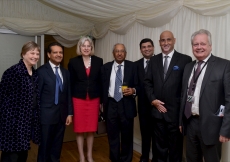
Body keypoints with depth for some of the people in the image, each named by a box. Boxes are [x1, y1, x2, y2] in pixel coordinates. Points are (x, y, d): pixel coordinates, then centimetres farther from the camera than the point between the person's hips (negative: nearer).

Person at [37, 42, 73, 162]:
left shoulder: (65, 72, 9)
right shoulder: (41, 71, -7)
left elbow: (68, 94, 9)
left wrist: (69, 113, 6)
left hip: (62, 115, 5)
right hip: (46, 115, -5)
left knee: (57, 145, 15)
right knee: (45, 146, 9)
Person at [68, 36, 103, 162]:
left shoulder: (98, 61, 4)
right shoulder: (73, 62, 0)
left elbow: (101, 82, 5)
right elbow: (71, 83, 0)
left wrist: (102, 100, 3)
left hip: (94, 99, 2)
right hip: (78, 99, -1)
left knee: (91, 129, 10)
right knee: (79, 129, 7)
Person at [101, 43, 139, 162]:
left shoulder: (132, 66, 1)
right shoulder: (105, 67, 7)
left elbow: (138, 85, 0)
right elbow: (102, 86, 7)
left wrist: (133, 90, -20)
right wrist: (101, 102, 3)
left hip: (126, 105, -1)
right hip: (110, 104, 2)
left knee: (127, 135, 10)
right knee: (112, 135, 13)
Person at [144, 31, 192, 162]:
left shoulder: (185, 60, -4)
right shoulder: (154, 60, 9)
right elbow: (147, 82, 8)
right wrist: (153, 100, -4)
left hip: (175, 111, -3)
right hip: (158, 109, 4)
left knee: (175, 145, 12)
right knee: (160, 144, 17)